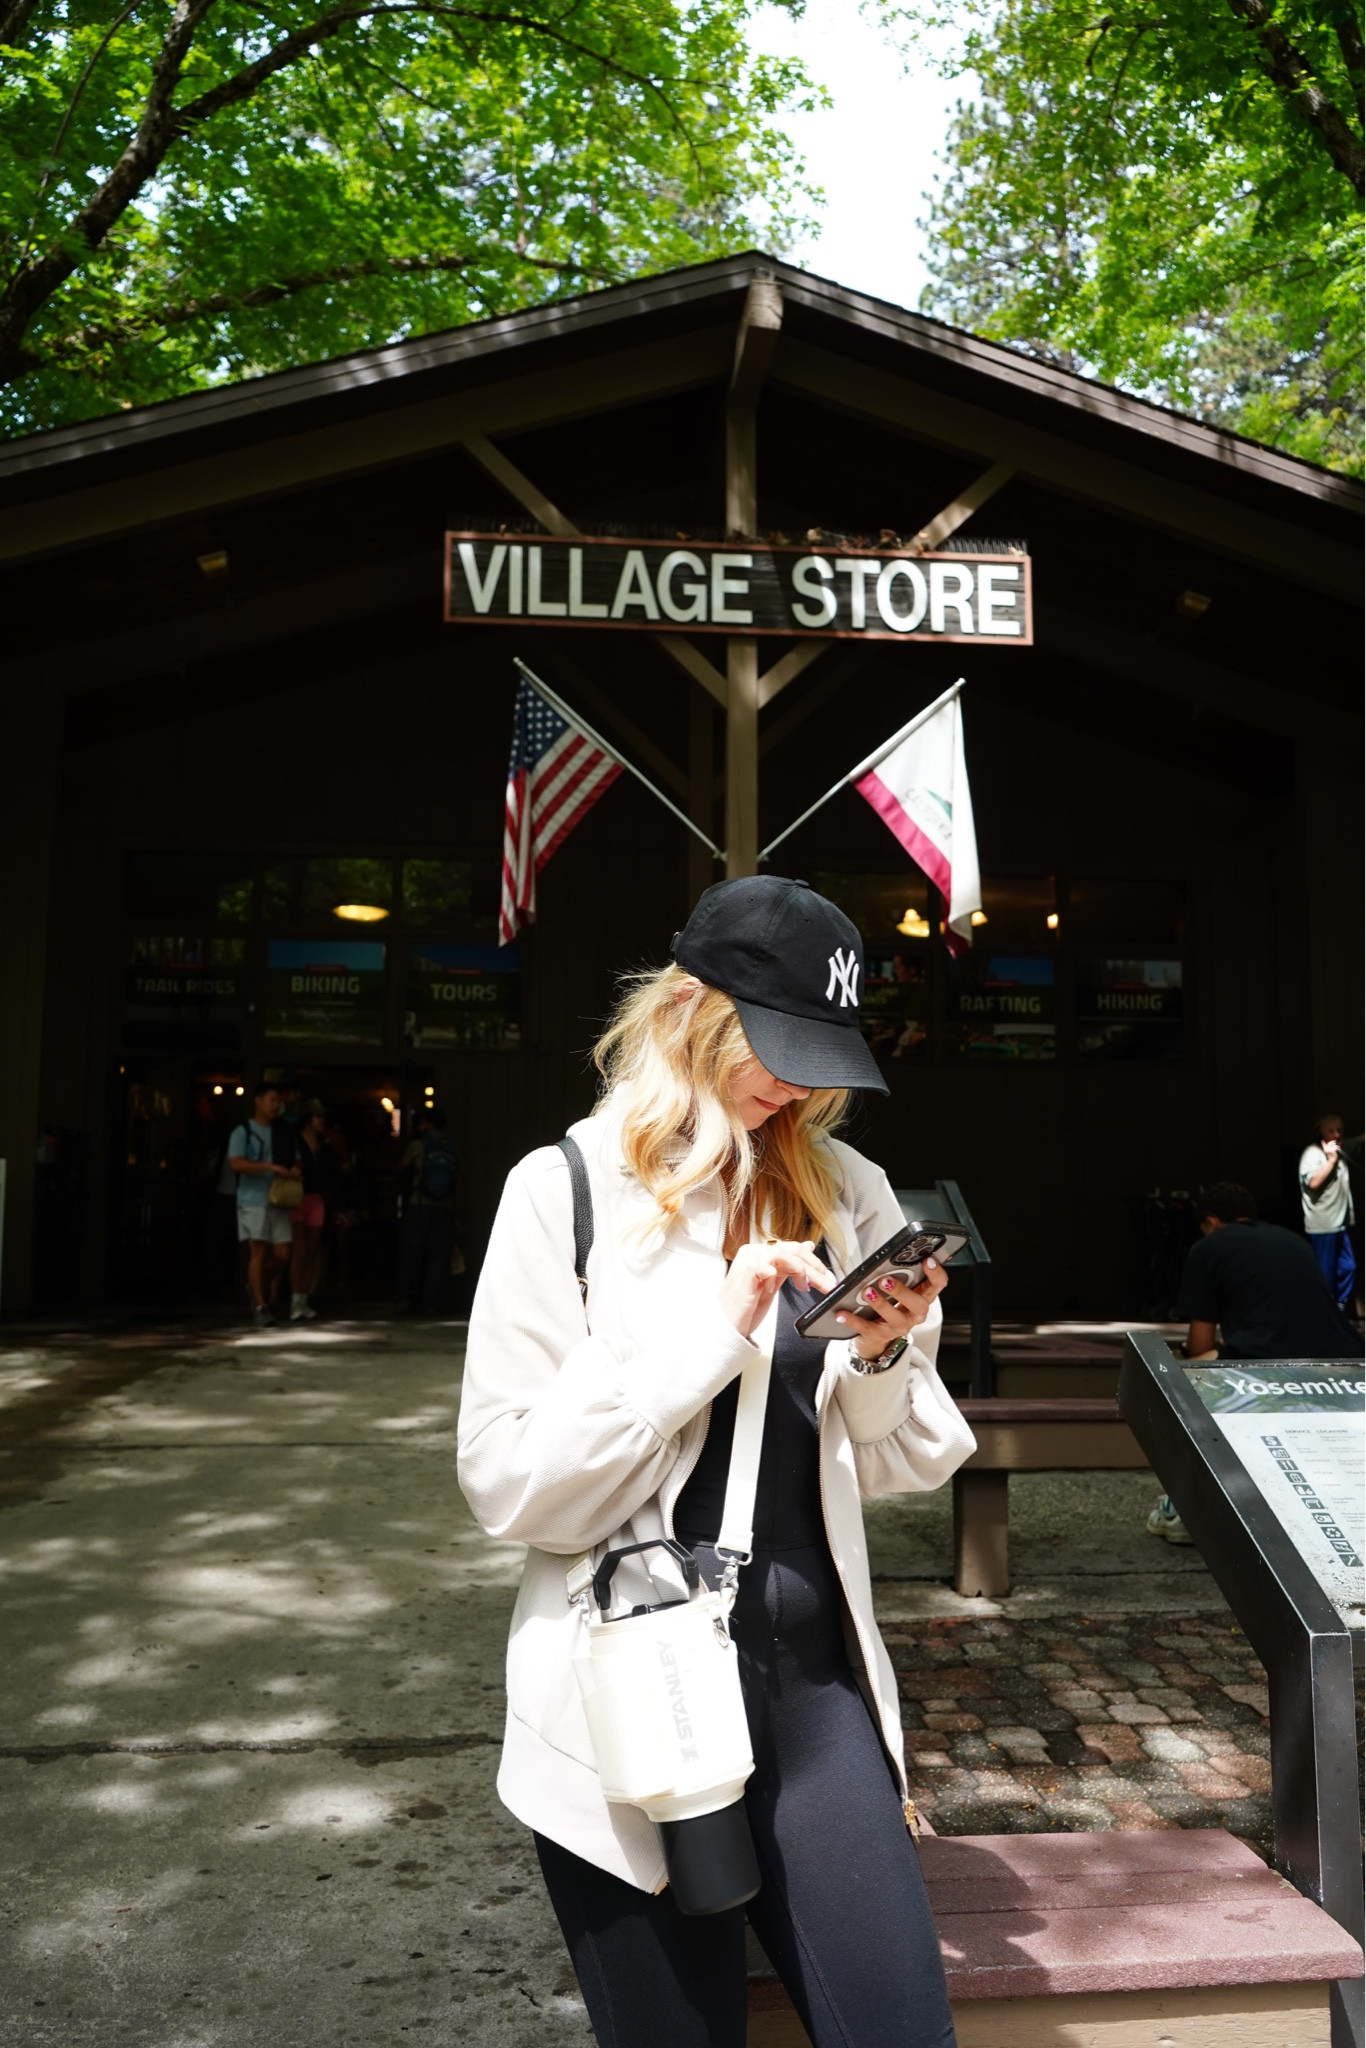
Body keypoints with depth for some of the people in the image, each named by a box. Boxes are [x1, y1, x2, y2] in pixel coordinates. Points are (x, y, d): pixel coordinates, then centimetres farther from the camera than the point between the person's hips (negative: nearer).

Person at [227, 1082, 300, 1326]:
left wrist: (294, 1171, -3)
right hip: (253, 1201, -5)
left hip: (279, 1201, 5)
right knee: (258, 1251, -7)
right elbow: (236, 1164, -13)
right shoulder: (243, 1132, 0)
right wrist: (271, 1167, -21)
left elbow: (294, 1160, 22)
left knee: (282, 1254, 1)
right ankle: (260, 1306, -1)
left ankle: (259, 1285, 27)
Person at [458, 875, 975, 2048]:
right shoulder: (567, 1189, -9)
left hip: (814, 1677, 3)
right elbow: (507, 1483, -13)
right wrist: (708, 1332, -21)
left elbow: (893, 1465, 10)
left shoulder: (846, 1193, 3)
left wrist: (884, 1356, -11)